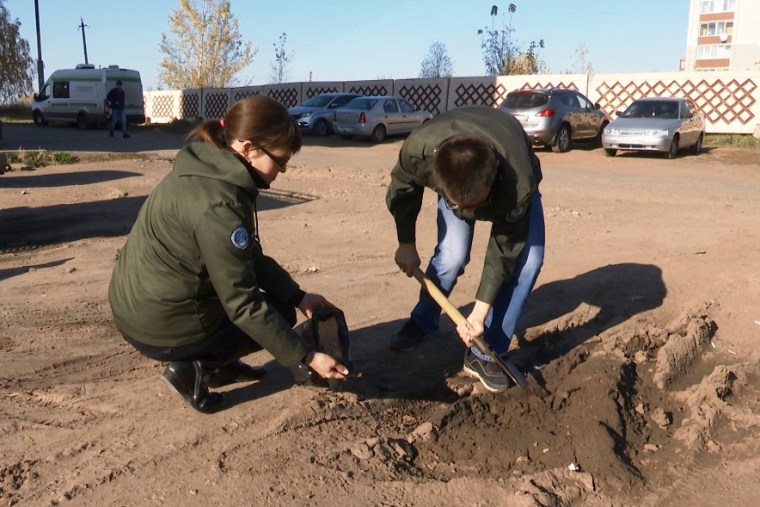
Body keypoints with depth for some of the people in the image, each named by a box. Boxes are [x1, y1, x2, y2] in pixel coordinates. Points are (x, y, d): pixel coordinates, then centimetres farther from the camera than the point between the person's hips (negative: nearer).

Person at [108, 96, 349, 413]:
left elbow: (250, 256, 9)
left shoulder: (209, 170, 0)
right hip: (161, 326, -8)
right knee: (277, 313, 8)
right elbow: (243, 304, -23)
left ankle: (219, 364, 21)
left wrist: (298, 296, 4)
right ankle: (194, 367, 1)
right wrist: (306, 358, -18)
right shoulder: (217, 204, -28)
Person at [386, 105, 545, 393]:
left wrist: (480, 314, -26)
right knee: (451, 256, -17)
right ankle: (421, 323, 14)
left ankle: (485, 353, -5)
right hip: (455, 179, 1)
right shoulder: (418, 149, -42)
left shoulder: (518, 185, -46)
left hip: (510, 183, -1)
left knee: (527, 259, -18)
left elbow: (504, 251, -30)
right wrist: (406, 244, -6)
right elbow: (402, 190, -16)